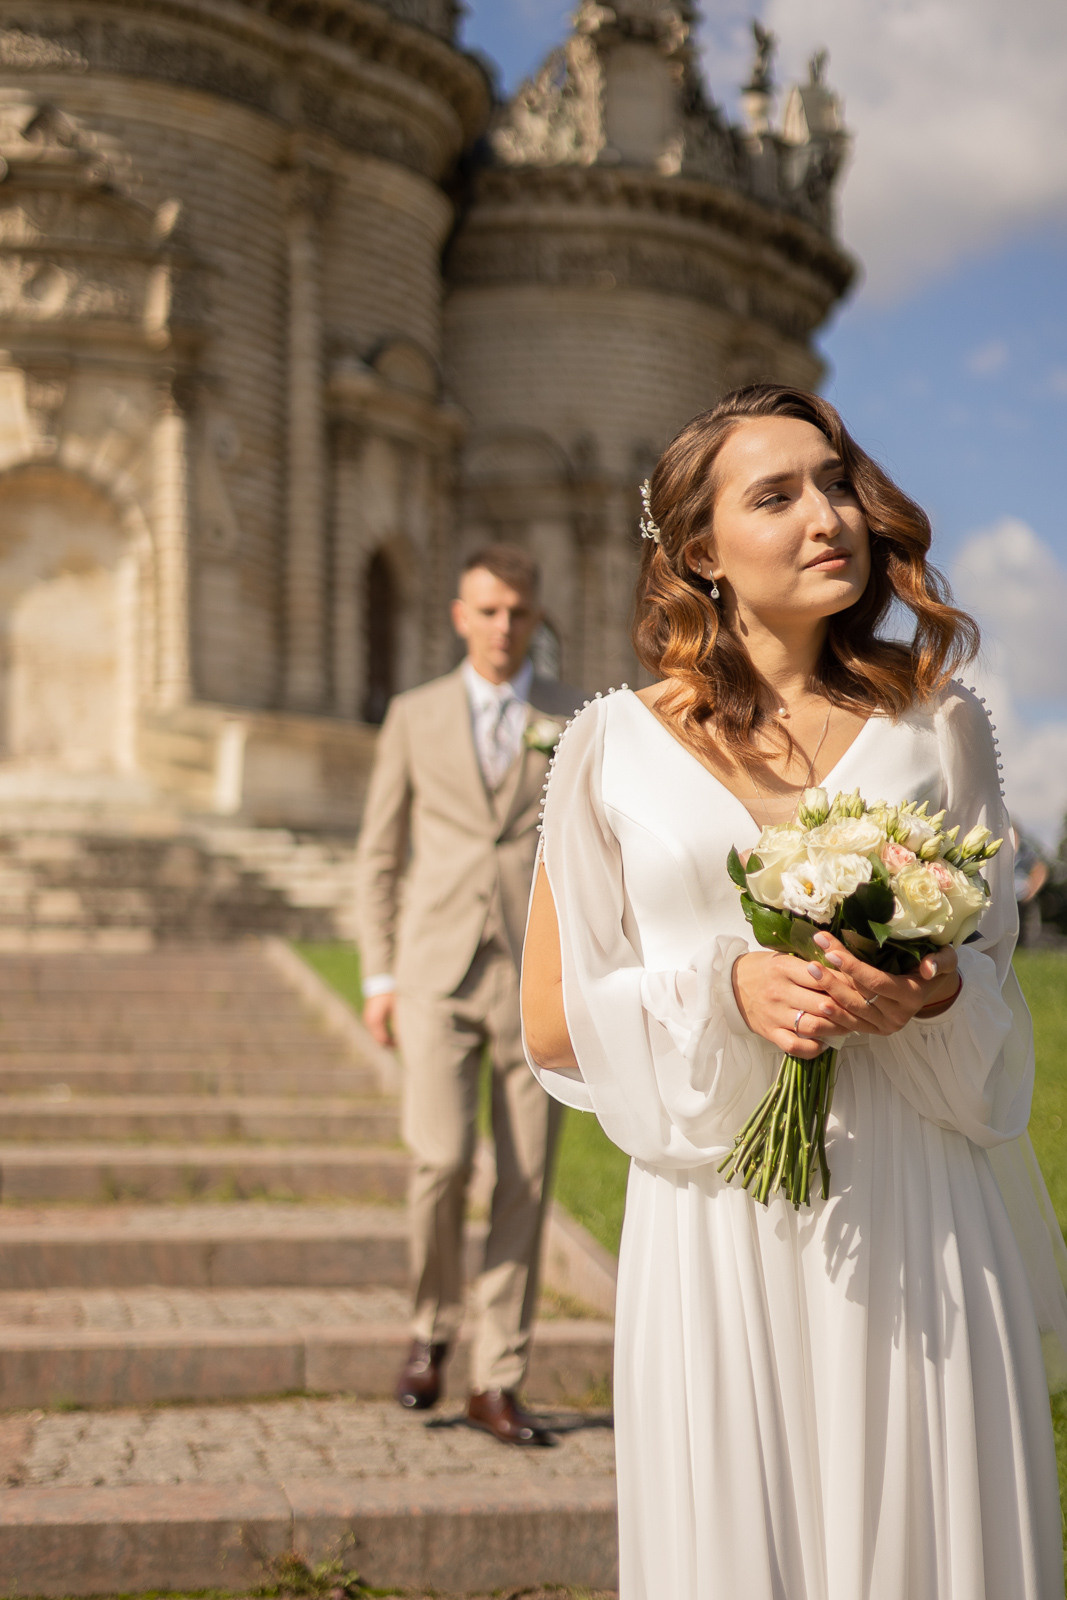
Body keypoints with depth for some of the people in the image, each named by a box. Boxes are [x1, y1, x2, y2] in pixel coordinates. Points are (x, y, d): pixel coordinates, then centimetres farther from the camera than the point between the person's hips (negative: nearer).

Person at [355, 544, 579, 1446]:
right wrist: (378, 979, 2)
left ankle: (498, 1383, 10)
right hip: (438, 973, 0)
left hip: (538, 977, 0)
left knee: (524, 1183, 1)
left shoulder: (578, 724, 5)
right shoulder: (415, 718, 6)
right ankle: (436, 1323, 14)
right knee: (442, 1161, -14)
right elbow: (380, 856, 9)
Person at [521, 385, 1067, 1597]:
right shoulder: (616, 747, 4)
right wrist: (725, 989, -12)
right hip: (717, 1227, -1)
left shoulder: (934, 726, 8)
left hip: (914, 1222, 1)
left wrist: (933, 995, -11)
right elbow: (554, 1023, 5)